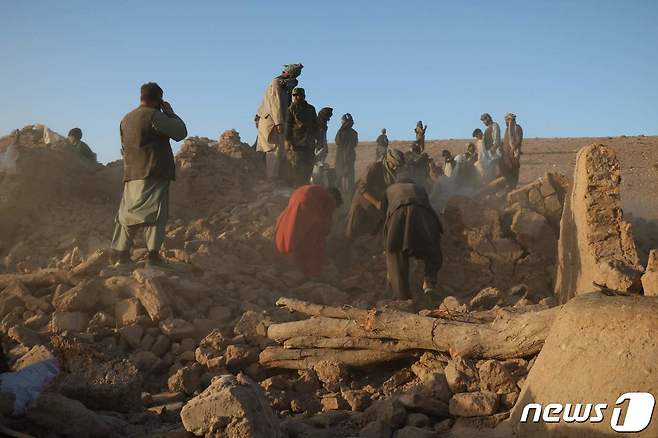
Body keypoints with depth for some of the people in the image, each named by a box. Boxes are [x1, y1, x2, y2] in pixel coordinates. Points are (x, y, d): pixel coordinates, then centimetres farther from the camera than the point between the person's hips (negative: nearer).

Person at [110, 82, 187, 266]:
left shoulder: (126, 119, 17)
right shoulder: (154, 115, -8)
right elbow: (180, 132, -6)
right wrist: (170, 112, 5)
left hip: (132, 174, 7)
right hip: (154, 173, -7)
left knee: (128, 212, 11)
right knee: (155, 212, -5)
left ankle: (120, 252, 11)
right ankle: (153, 253, -11)